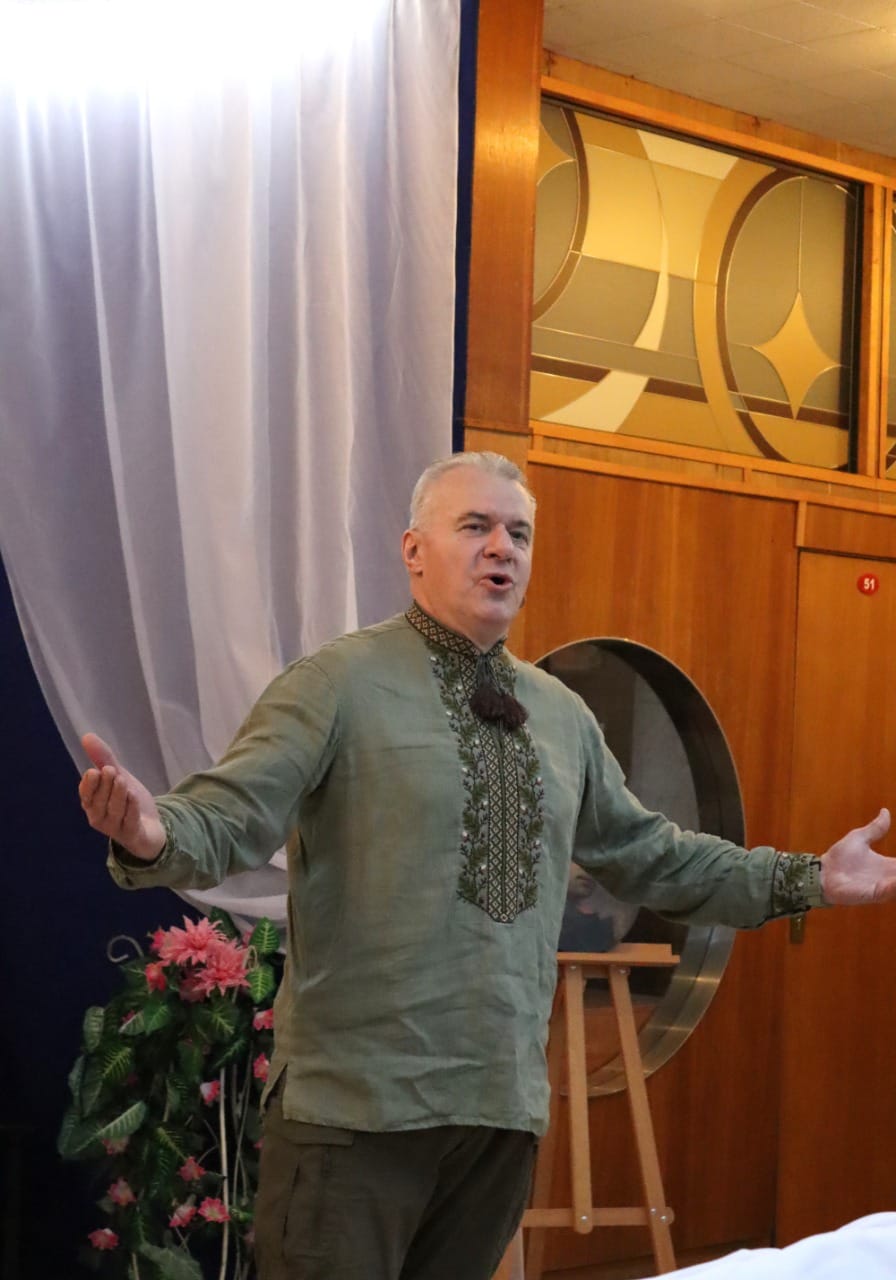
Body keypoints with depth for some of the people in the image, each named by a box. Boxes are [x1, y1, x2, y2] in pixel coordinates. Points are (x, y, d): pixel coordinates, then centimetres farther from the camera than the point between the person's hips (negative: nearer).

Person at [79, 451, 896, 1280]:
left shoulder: (563, 714, 13)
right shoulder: (339, 683, -6)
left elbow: (646, 856, 22)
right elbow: (225, 821, -14)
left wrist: (810, 879, 17)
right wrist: (150, 833, -37)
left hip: (506, 1104, 6)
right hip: (358, 1103, -5)